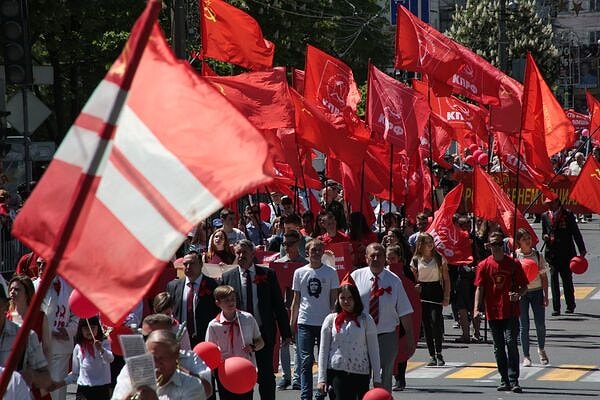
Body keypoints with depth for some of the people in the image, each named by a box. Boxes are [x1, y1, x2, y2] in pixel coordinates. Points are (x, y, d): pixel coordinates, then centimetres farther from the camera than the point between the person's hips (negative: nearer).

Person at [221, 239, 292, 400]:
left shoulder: (267, 274, 2)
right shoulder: (228, 277, 3)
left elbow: (278, 304, 4)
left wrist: (286, 333, 1)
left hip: (264, 333, 0)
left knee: (266, 376, 3)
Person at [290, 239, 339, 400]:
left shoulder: (331, 273, 2)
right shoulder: (299, 272, 6)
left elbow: (334, 299, 5)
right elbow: (296, 299, 12)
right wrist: (293, 322, 9)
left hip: (325, 322, -1)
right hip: (305, 322, 1)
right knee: (305, 361, -3)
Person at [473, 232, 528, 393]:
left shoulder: (513, 264, 2)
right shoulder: (484, 265, 4)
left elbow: (524, 286, 6)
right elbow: (479, 289, 2)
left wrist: (518, 294, -16)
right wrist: (476, 308, -10)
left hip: (511, 312, -2)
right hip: (493, 312, 2)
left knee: (511, 343, -12)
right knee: (498, 348, 8)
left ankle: (513, 381, -11)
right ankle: (504, 381, 16)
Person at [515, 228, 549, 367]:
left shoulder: (537, 255, 1)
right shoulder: (515, 256, -5)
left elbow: (543, 276, 4)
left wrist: (546, 295, 1)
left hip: (537, 291, 2)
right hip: (521, 292, -1)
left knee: (540, 324, 0)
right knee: (524, 326, 0)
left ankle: (541, 349, 26)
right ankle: (526, 356, 9)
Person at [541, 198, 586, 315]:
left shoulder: (567, 214, -1)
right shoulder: (545, 216, 11)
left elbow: (576, 232, 1)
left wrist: (582, 250, -1)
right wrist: (545, 236, -4)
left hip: (566, 252, -3)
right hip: (552, 252, 3)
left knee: (567, 278, 3)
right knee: (553, 277, -5)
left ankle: (570, 306, 20)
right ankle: (556, 308, -3)